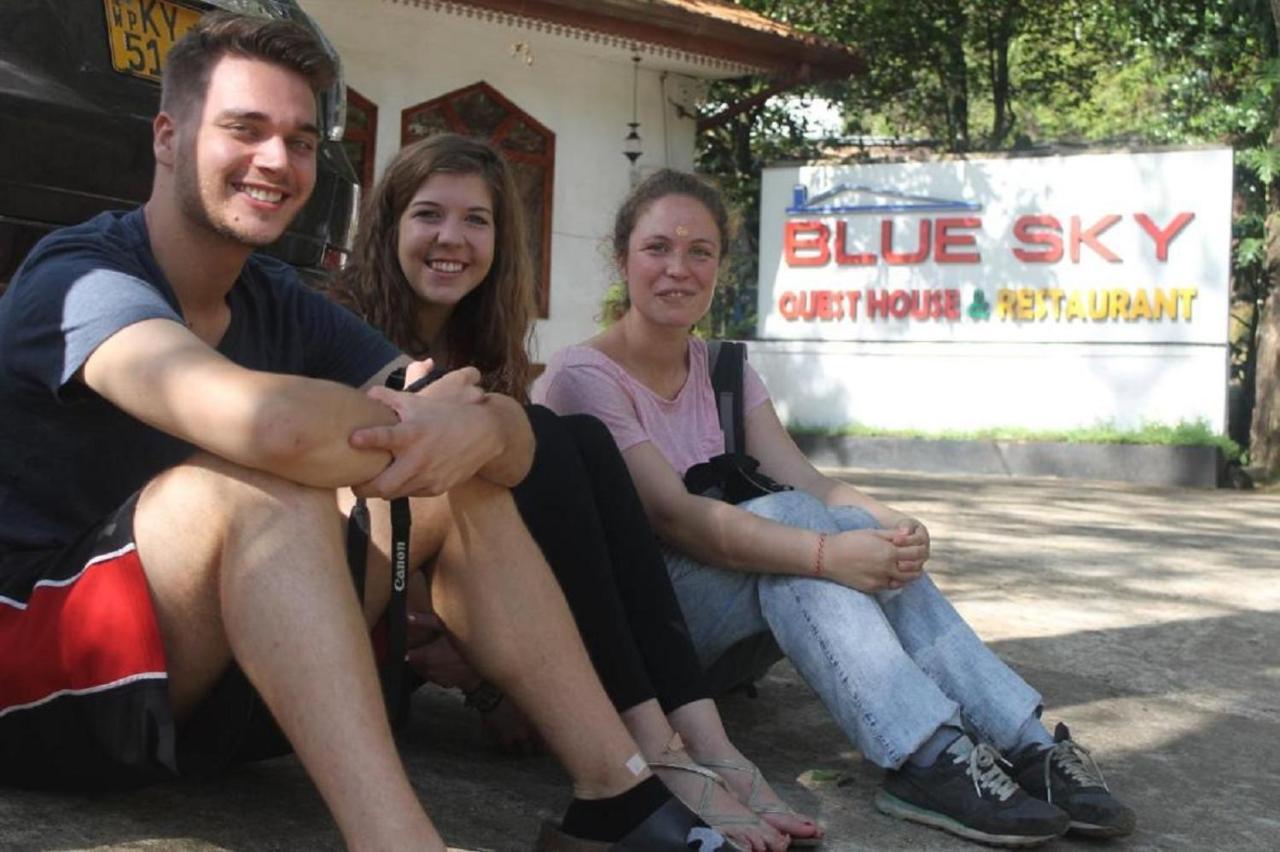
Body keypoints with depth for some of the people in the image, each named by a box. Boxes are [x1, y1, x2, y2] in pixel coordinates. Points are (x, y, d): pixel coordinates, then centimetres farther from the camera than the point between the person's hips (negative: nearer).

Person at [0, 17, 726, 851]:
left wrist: (474, 430, -29)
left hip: (194, 677, 7)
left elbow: (514, 438, -5)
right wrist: (414, 427, -19)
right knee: (267, 481, -32)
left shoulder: (285, 308, 4)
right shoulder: (81, 278, -17)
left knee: (468, 486, -1)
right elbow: (269, 421, -39)